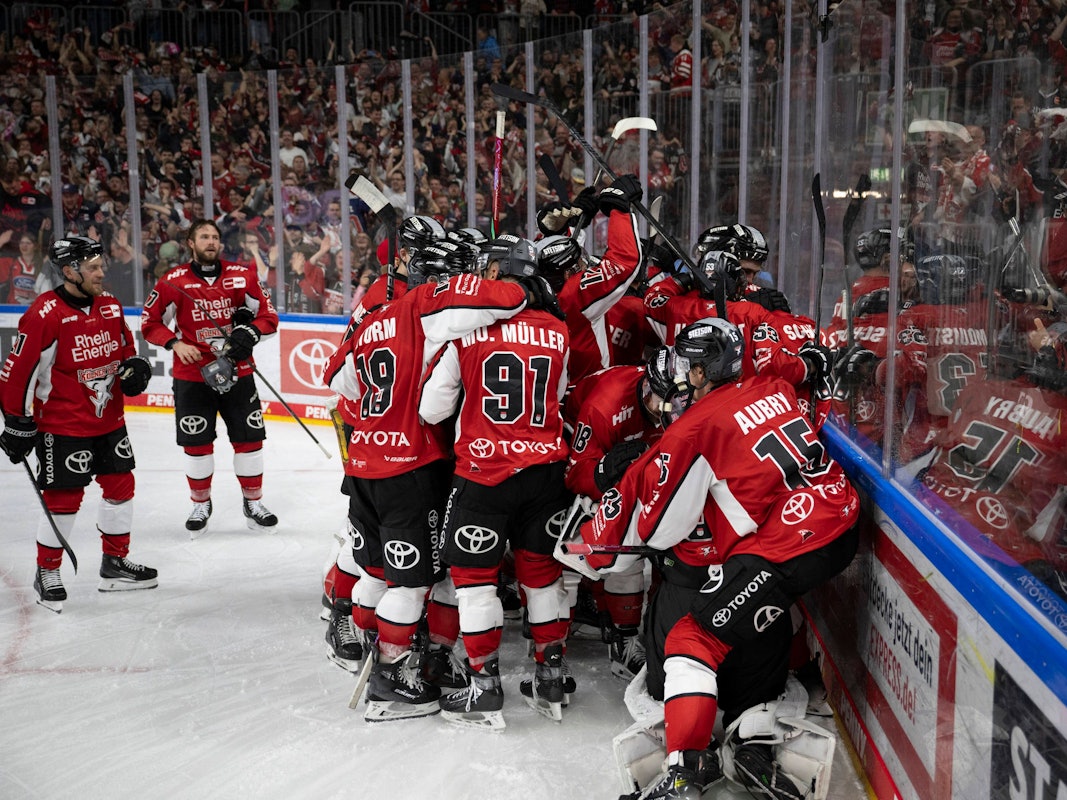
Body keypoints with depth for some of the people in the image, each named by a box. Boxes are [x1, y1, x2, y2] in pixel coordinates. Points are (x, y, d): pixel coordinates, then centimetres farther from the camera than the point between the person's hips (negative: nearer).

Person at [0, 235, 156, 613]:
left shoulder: (110, 306, 4)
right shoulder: (44, 314, -18)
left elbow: (125, 347, 20)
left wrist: (135, 367, -2)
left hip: (109, 419, 7)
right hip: (63, 425, -7)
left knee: (121, 486, 12)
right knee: (63, 497, -1)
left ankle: (115, 563, 28)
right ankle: (47, 572, 18)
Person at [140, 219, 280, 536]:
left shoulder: (242, 276, 0)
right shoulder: (173, 281, -4)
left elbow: (268, 314, 4)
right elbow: (149, 323, 2)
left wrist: (250, 332, -15)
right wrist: (175, 343, -14)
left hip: (237, 372, 1)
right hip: (192, 375, -1)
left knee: (249, 438, 5)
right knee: (196, 443, 6)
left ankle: (253, 503, 22)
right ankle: (201, 504, 26)